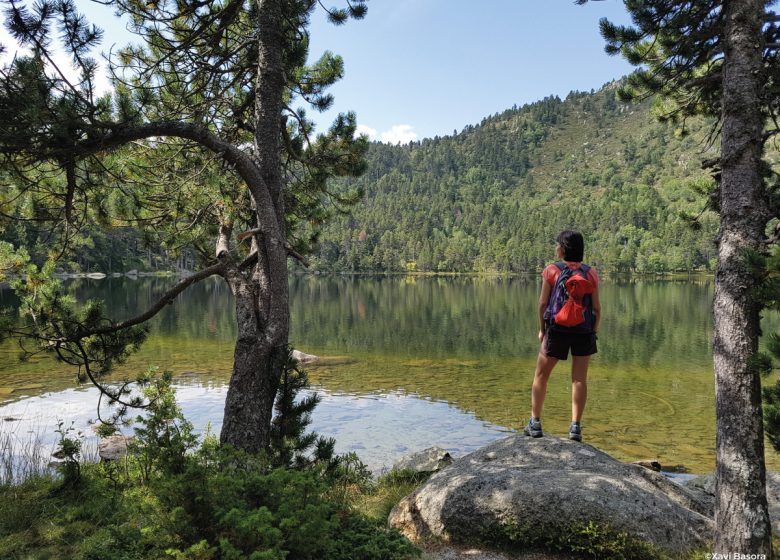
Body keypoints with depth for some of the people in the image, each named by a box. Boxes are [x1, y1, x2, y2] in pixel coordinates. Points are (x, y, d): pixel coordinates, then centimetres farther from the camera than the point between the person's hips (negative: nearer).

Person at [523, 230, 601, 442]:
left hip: (556, 329, -1)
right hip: (583, 330, 2)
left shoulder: (551, 271, -4)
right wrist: (594, 331, 10)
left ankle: (535, 423, 15)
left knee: (541, 375, 12)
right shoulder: (591, 273, 1)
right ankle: (575, 426, 6)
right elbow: (596, 307, 0)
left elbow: (543, 303, -5)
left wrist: (542, 329, 6)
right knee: (579, 378, 8)